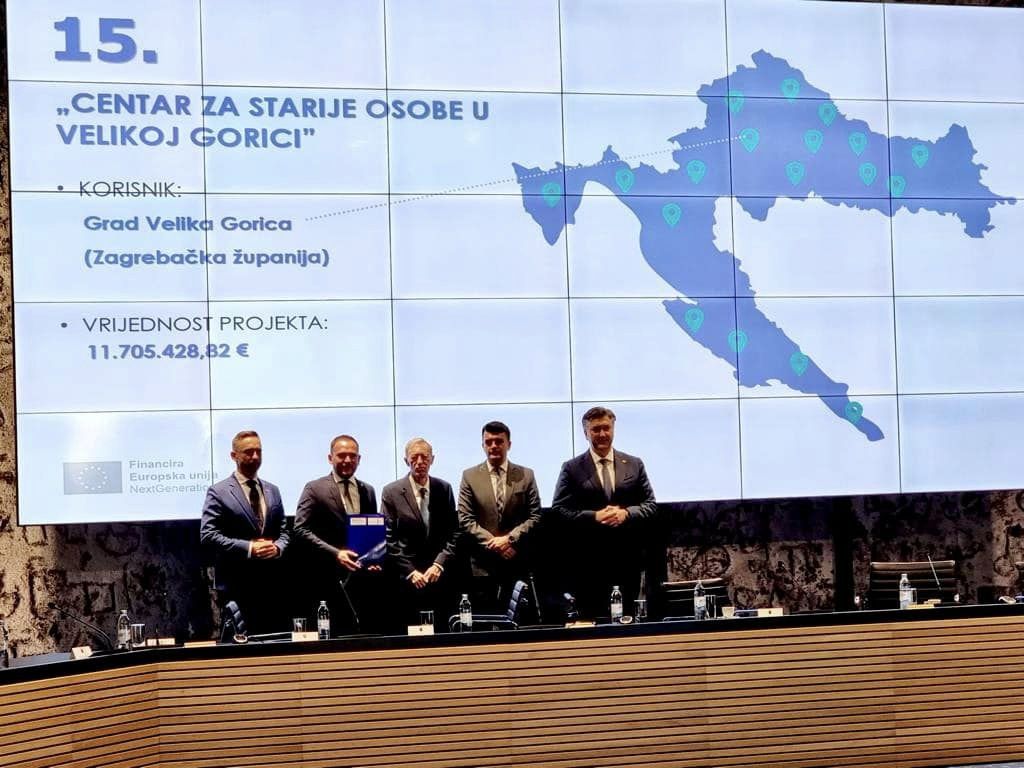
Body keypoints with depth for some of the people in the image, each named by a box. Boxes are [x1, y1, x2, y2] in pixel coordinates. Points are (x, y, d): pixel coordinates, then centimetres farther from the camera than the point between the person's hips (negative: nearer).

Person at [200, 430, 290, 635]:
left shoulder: (272, 491, 16)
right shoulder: (219, 492, -3)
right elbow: (208, 536, -10)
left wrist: (277, 547, -6)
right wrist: (248, 548, -17)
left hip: (272, 583, 5)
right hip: (236, 585, -5)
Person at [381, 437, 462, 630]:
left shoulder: (444, 489, 9)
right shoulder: (391, 492, 1)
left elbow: (453, 533, 7)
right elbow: (389, 539, -1)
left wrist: (439, 565, -6)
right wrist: (410, 571, -8)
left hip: (441, 577, 2)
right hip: (407, 579, -2)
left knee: (442, 631, -1)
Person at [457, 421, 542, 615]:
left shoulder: (526, 475, 8)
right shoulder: (470, 476, 5)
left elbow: (535, 516, 3)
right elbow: (465, 520, 0)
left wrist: (509, 538, -10)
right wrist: (493, 543, -10)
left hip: (518, 564, 1)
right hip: (483, 564, -1)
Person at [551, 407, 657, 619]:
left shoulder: (634, 465, 10)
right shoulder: (572, 469, 3)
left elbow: (651, 505, 8)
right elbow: (559, 510, -3)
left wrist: (626, 513, -12)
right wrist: (594, 516, -16)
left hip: (628, 560, 2)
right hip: (589, 562, -2)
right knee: (592, 620, 0)